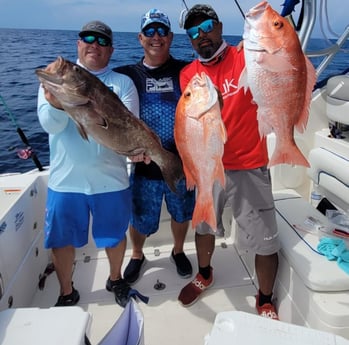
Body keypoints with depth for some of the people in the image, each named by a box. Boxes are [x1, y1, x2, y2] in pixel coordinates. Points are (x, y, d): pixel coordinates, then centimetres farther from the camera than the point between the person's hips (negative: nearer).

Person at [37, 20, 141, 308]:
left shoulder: (122, 83, 3)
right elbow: (50, 125, -11)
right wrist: (56, 104, -32)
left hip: (111, 177, 0)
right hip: (65, 179, 1)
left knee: (115, 235, 15)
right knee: (62, 239, 12)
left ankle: (116, 279, 44)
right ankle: (67, 293, 36)